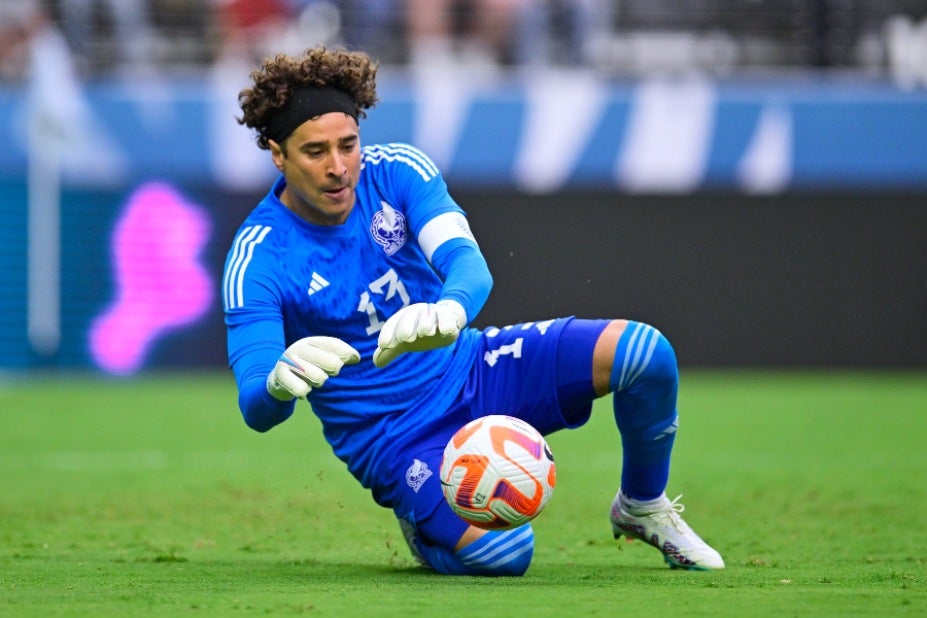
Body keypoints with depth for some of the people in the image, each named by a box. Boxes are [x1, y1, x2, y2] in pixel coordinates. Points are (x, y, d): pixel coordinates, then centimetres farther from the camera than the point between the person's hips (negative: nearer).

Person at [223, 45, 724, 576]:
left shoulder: (396, 171, -9)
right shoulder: (258, 260, -19)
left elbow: (468, 262, -26)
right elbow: (255, 408, -27)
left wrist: (447, 310, -52)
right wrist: (280, 382, -54)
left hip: (471, 371, 4)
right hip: (394, 440, -4)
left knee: (645, 352, -16)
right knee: (502, 552, -30)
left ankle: (643, 508, 12)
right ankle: (426, 527, 8)